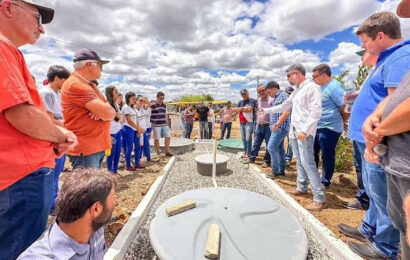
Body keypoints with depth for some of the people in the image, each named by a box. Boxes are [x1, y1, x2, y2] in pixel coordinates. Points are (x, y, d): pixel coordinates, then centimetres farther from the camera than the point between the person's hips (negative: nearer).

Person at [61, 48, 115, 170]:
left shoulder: (90, 86, 17)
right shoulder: (75, 84, -14)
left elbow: (110, 112, 10)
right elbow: (107, 112, -22)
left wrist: (102, 112, -13)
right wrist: (103, 112, 2)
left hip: (97, 146, 9)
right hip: (84, 149, -9)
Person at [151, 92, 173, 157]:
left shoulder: (164, 105, 11)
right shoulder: (152, 105, -9)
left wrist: (166, 123, 14)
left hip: (164, 125, 6)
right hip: (156, 125, -6)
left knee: (168, 137, 5)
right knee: (156, 139, 4)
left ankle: (167, 151, 18)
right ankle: (158, 152, 18)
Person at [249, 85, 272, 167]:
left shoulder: (271, 100, -10)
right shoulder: (259, 100, 12)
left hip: (268, 126, -6)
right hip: (259, 126, 6)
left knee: (269, 145, 4)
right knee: (256, 143, 13)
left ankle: (267, 161, 16)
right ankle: (251, 159, 23)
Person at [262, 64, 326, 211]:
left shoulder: (311, 88, -9)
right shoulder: (296, 91, 18)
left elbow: (316, 112, -17)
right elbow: (284, 106, 28)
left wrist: (305, 130, -23)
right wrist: (266, 110, 29)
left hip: (305, 132, -9)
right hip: (294, 131, 9)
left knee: (307, 162, -11)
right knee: (299, 161, 14)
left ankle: (319, 199, -3)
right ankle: (302, 188, 26)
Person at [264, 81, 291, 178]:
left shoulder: (283, 95, -9)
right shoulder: (277, 98, 19)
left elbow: (286, 112, -21)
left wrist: (276, 124, -21)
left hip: (280, 127, -10)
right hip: (278, 127, 10)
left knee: (271, 147, -11)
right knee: (280, 148, 12)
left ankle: (275, 171, 0)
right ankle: (281, 170, 20)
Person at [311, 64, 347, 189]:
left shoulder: (335, 87, -16)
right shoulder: (321, 87, 13)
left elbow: (345, 108, -16)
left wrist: (342, 122, -1)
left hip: (329, 128, -9)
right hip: (316, 127, 9)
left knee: (327, 156, 3)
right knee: (312, 153, 17)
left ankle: (325, 182, 19)